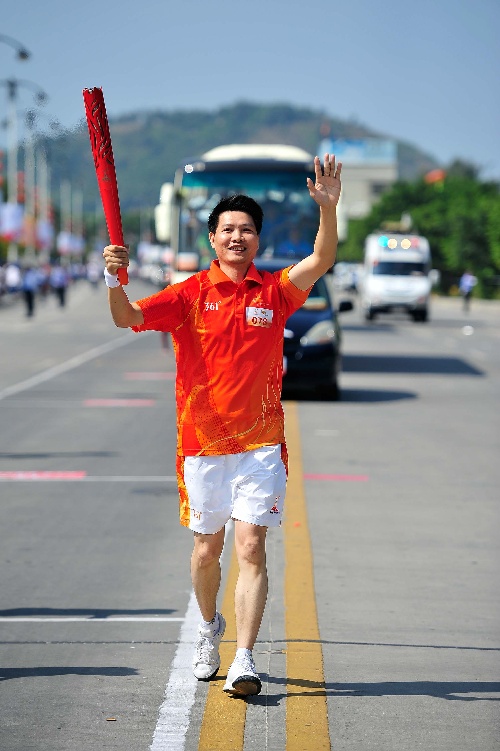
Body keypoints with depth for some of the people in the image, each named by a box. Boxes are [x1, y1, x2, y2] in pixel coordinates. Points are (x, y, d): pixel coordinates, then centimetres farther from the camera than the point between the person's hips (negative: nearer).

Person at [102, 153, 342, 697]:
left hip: (260, 443, -1)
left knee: (251, 547, -10)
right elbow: (127, 318, -8)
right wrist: (114, 281, -28)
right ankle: (210, 626, 40)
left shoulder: (274, 291, 3)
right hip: (201, 443, 1)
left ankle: (244, 660, -13)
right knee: (206, 549, 12)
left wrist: (328, 207, -28)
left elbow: (322, 261, -11)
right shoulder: (190, 294, 2)